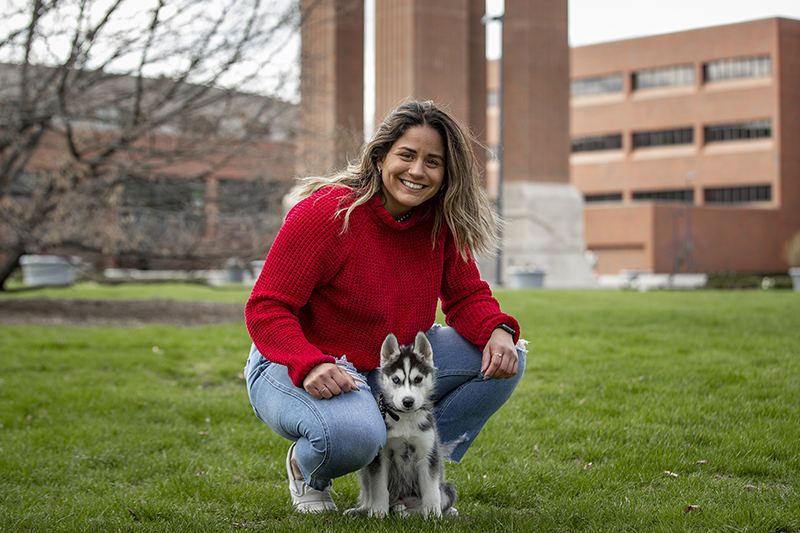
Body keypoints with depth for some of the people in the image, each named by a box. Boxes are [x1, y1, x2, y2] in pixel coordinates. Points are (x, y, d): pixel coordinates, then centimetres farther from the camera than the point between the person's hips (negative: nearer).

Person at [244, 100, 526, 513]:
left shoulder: (441, 223, -4)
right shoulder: (326, 213, -22)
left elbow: (466, 295, 3)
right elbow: (266, 309, -21)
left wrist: (497, 331, -21)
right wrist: (310, 366, -39)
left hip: (387, 369, 7)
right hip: (295, 367, -7)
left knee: (503, 362, -7)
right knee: (353, 434, -40)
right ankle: (307, 469, 0)